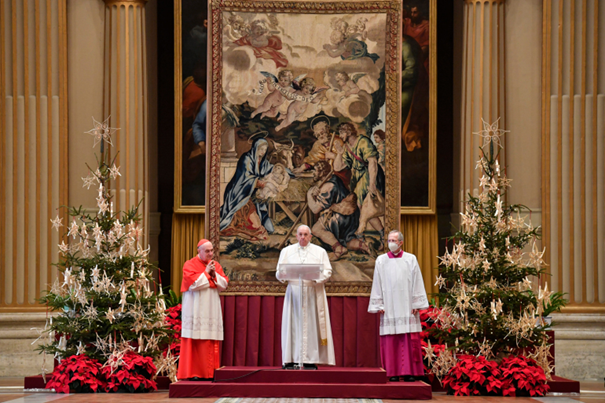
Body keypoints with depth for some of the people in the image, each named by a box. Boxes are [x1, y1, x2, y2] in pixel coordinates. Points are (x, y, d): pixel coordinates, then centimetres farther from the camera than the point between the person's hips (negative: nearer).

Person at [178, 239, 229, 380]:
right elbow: (193, 284, -14)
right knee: (195, 341, -8)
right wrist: (206, 273, -9)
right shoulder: (190, 265, -1)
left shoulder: (215, 265, 14)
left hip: (212, 309, 5)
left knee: (211, 343, 0)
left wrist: (214, 274, -6)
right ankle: (193, 373, -7)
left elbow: (224, 284, 8)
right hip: (196, 309, -5)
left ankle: (208, 372, 2)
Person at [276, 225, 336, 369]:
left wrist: (316, 278, -17)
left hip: (313, 291, -1)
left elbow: (327, 271, 3)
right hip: (294, 291, 1)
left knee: (311, 324, -6)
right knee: (293, 324, -5)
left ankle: (311, 360, -7)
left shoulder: (320, 252, 11)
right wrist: (282, 274, -15)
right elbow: (279, 273, 9)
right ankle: (291, 360, -5)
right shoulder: (287, 251, 15)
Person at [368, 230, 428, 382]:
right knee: (390, 340, -3)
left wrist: (416, 304, -1)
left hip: (407, 306, -1)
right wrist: (378, 305, 1)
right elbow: (377, 284, 8)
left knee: (410, 340, -4)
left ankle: (409, 371, 0)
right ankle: (393, 372, 0)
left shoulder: (411, 259, 7)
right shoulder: (381, 260, 9)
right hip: (389, 306, 1)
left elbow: (417, 283, 6)